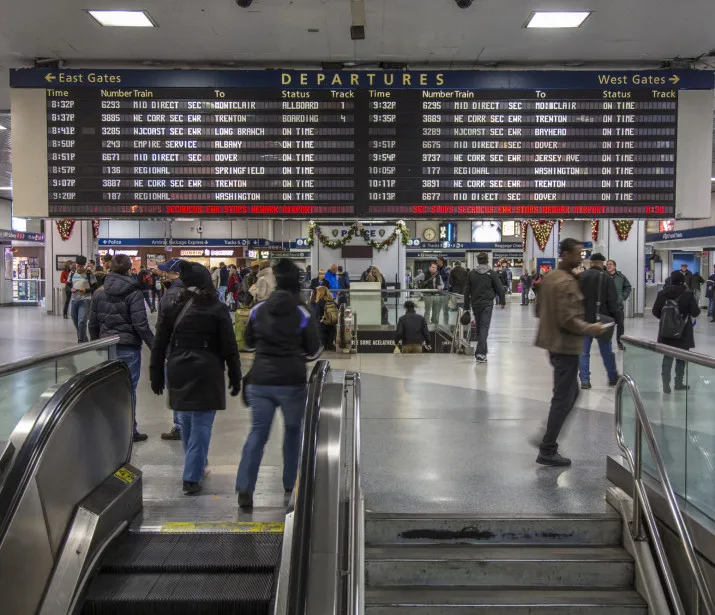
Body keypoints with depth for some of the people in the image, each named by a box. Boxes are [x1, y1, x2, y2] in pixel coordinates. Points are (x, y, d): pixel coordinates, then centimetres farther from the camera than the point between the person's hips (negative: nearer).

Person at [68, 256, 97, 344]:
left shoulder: (89, 274, -5)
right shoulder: (72, 273, 8)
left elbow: (94, 287, -3)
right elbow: (68, 285, 16)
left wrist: (86, 290, -19)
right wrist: (71, 289, -6)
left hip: (85, 300, -6)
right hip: (74, 300, 6)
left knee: (82, 321, -15)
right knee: (75, 321, 13)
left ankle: (81, 342, -7)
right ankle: (84, 339, 32)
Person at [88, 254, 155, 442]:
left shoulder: (99, 293, 4)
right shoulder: (133, 293, -10)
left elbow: (93, 324, 9)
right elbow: (141, 324, -15)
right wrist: (154, 345, -9)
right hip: (129, 347, -4)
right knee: (129, 389, 3)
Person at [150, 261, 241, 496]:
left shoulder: (174, 307, 4)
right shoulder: (217, 309, -4)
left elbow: (159, 344, 6)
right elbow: (229, 347, -5)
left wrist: (156, 375, 14)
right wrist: (235, 377, 2)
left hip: (178, 371, 4)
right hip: (207, 373, -4)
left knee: (186, 421, 19)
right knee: (201, 424, 1)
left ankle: (196, 465, 36)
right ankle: (192, 478, -1)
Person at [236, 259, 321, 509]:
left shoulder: (258, 310, 2)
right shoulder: (303, 314, -7)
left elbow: (249, 340, 17)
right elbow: (313, 351, -1)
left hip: (260, 380, 2)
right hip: (292, 382, -2)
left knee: (258, 432, 6)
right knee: (293, 431, 17)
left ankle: (244, 488, -6)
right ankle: (290, 484, 27)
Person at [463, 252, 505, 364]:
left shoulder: (471, 273, 6)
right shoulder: (492, 273, -4)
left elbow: (467, 291, 7)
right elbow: (499, 288, -2)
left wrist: (467, 306, 11)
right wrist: (502, 302, 11)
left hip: (475, 304, 4)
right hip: (487, 304, -3)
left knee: (478, 327, 16)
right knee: (484, 328, -7)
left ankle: (482, 349, 26)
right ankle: (480, 353, -17)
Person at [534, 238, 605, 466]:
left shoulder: (549, 277, 9)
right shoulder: (567, 282, -20)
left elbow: (539, 309, 17)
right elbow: (568, 319, -24)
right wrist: (590, 329, -12)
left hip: (553, 342, 10)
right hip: (566, 346, -10)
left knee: (570, 392, 21)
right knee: (564, 398, -1)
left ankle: (548, 437, 24)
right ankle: (547, 451, 4)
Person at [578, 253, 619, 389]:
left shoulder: (580, 277, 1)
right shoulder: (607, 278, -6)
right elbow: (613, 301, -8)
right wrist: (615, 319, 0)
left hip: (584, 320, 1)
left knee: (583, 352, 5)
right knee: (607, 351, 12)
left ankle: (585, 380, 2)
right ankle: (613, 378, 23)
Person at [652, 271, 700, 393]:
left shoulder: (662, 293, -3)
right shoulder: (688, 294, -11)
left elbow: (655, 311, -1)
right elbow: (695, 312, -12)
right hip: (683, 332, -2)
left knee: (667, 358, 10)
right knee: (681, 358, 13)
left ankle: (666, 385, 7)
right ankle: (679, 383, 20)